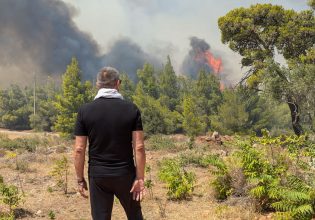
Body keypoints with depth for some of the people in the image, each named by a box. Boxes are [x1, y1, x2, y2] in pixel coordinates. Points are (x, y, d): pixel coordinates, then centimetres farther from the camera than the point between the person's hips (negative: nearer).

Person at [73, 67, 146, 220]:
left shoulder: (85, 111, -5)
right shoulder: (131, 109, -6)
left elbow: (79, 149, -6)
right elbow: (139, 147, -9)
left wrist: (80, 179, 4)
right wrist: (140, 178, -4)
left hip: (98, 175, 0)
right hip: (125, 174, 0)